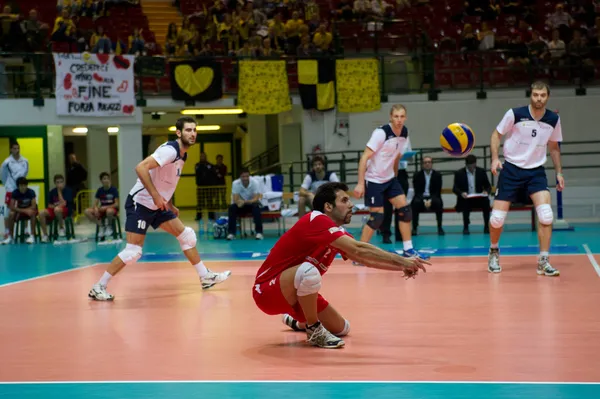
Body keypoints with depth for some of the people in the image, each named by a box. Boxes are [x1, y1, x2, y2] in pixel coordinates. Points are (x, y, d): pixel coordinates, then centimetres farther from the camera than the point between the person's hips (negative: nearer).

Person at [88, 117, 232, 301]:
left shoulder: (182, 155, 10)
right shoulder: (170, 150, -20)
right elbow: (141, 168, -31)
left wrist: (170, 205, 20)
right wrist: (156, 195, -31)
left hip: (157, 206, 9)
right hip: (140, 203, -9)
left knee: (186, 235, 9)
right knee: (133, 251, -12)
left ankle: (206, 277, 18)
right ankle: (98, 287, -3)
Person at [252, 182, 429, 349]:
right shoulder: (317, 220, -24)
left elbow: (365, 259, 2)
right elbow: (357, 250, -33)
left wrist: (402, 266, -13)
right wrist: (401, 260, -31)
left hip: (297, 291, 9)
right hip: (268, 291, -9)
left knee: (342, 328, 11)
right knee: (309, 271, -37)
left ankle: (296, 321, 36)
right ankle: (314, 331, -16)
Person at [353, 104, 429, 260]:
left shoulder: (404, 132, 0)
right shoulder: (381, 133, -22)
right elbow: (365, 157, -22)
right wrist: (360, 183, -25)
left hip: (390, 178, 7)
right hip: (374, 180, -7)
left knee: (405, 210, 1)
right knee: (377, 217, -9)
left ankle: (408, 250, 11)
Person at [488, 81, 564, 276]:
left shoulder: (554, 119, -1)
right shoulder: (515, 114, -11)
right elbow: (497, 134, 0)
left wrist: (559, 172, 10)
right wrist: (495, 158, -14)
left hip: (536, 171, 2)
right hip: (511, 169, -2)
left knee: (546, 215, -17)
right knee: (497, 217, -4)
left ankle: (543, 262, -6)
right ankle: (494, 251, 26)